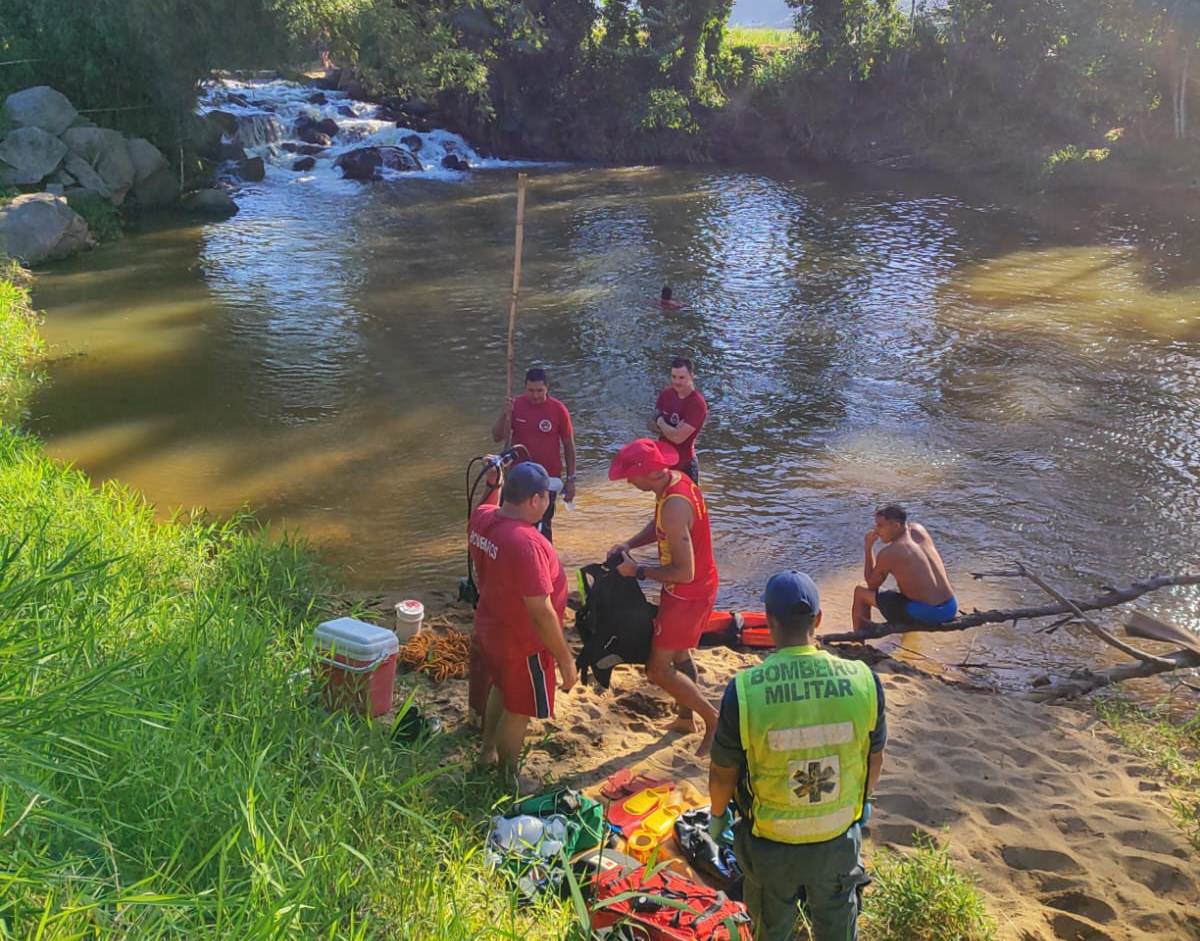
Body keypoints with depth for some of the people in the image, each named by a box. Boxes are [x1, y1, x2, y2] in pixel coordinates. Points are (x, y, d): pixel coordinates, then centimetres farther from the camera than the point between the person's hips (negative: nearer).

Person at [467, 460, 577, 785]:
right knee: (517, 711, 14)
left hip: (490, 629, 8)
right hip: (522, 644, -8)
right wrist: (565, 658, -22)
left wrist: (494, 484, 14)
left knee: (501, 689, 32)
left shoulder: (482, 518, -11)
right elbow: (541, 613, -32)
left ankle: (488, 751, 52)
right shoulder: (527, 544, -37)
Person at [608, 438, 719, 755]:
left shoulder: (674, 507, -34)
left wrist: (638, 570, -21)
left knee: (658, 670, -2)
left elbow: (684, 572, -32)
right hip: (697, 587, 10)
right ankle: (686, 717, 44)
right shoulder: (676, 479, -3)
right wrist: (629, 544, -1)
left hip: (688, 594, -10)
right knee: (678, 653, 27)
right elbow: (658, 525, 15)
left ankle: (713, 719, 10)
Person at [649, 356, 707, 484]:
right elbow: (652, 425, 0)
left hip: (684, 465, -7)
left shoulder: (697, 404, -22)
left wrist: (660, 421, -10)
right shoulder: (666, 395, -2)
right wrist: (670, 430, -19)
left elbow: (678, 437, -27)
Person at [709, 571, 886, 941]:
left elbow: (722, 773, -11)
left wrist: (717, 814, 11)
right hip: (840, 841, 2)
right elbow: (875, 759, -1)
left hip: (770, 845, -1)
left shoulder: (744, 691, -26)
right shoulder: (862, 680, -19)